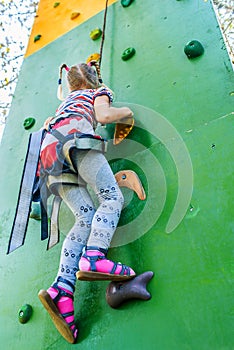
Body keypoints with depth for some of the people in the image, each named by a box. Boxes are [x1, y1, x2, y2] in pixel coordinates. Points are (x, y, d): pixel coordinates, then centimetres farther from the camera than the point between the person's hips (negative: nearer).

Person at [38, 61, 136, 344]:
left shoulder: (66, 101, 42)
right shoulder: (99, 92, 24)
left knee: (87, 218, -7)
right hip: (75, 137, -6)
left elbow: (48, 123, 44)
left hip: (49, 150, 6)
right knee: (113, 198, -15)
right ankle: (93, 257, -42)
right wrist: (126, 111, 21)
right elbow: (103, 116, 4)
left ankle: (62, 288, -26)